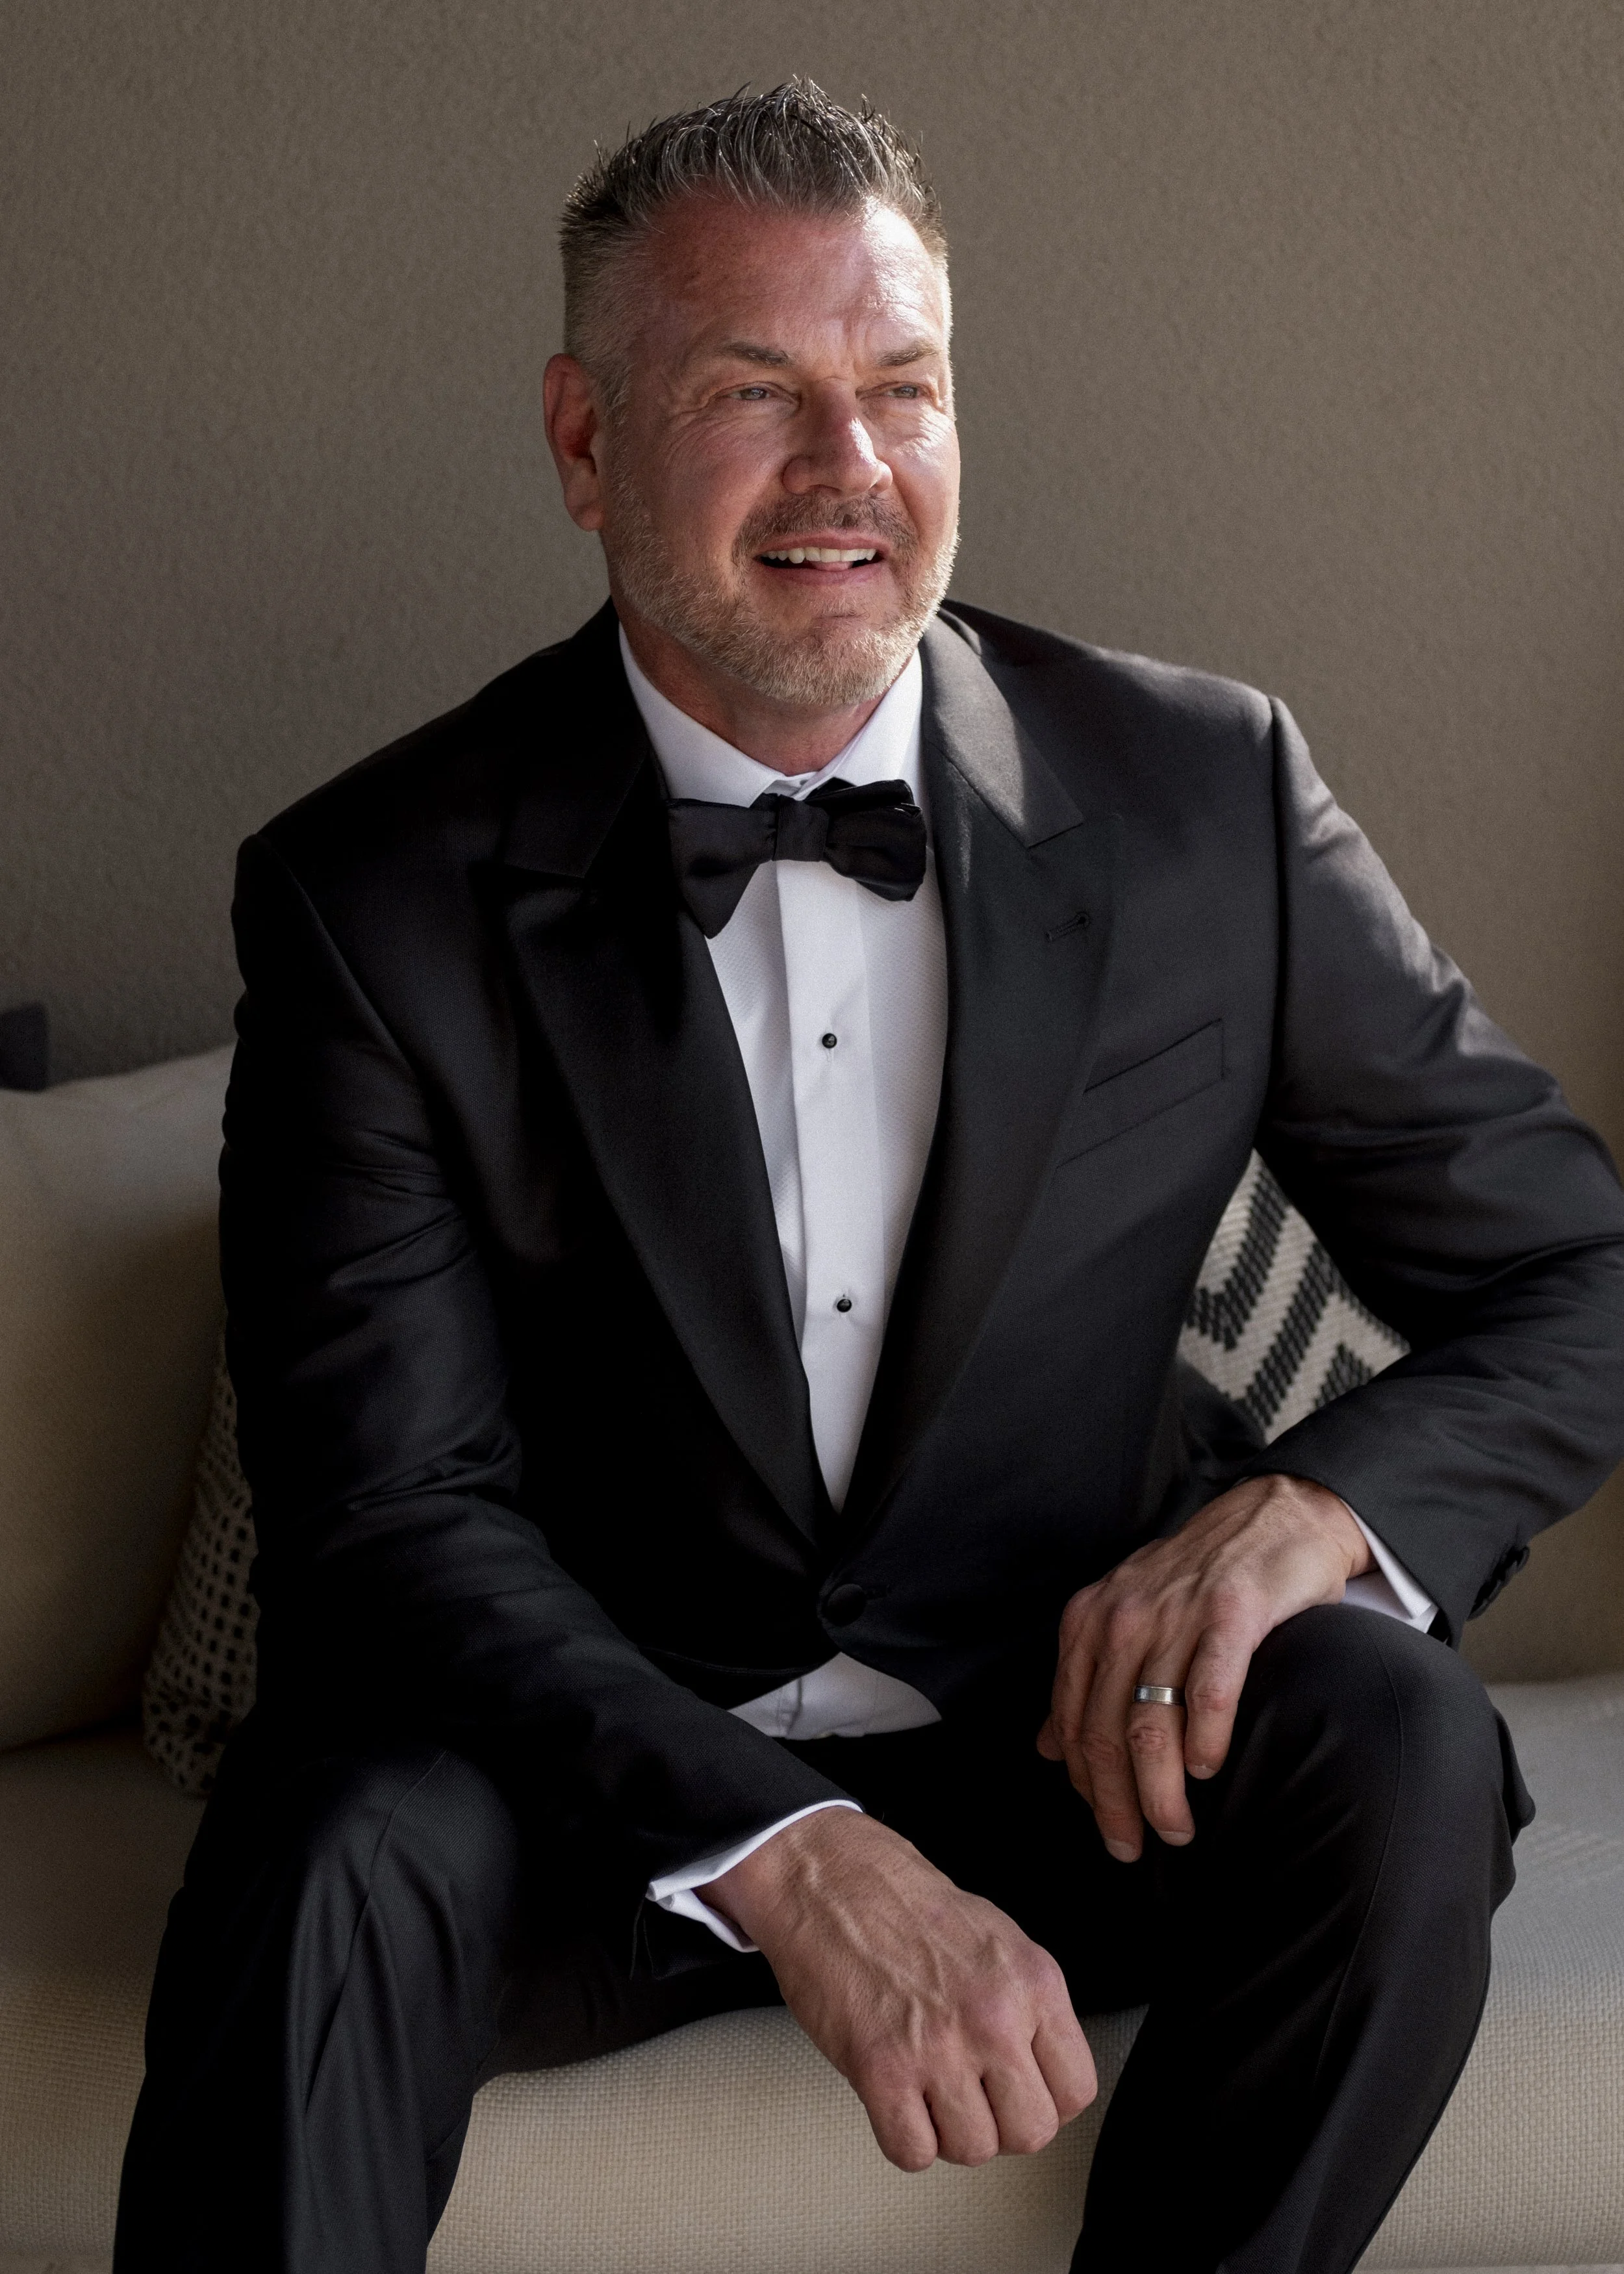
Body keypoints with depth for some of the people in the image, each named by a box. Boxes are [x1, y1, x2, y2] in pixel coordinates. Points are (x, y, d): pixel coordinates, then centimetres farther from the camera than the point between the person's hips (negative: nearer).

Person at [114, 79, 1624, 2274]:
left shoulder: (1208, 796, -3)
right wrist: (792, 1852, -32)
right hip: (611, 1775, -2)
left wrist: (1311, 1506, -21)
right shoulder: (380, 895, -8)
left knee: (1391, 1737, -27)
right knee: (337, 1836, -33)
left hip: (1068, 1757, 3)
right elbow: (390, 1504, -15)